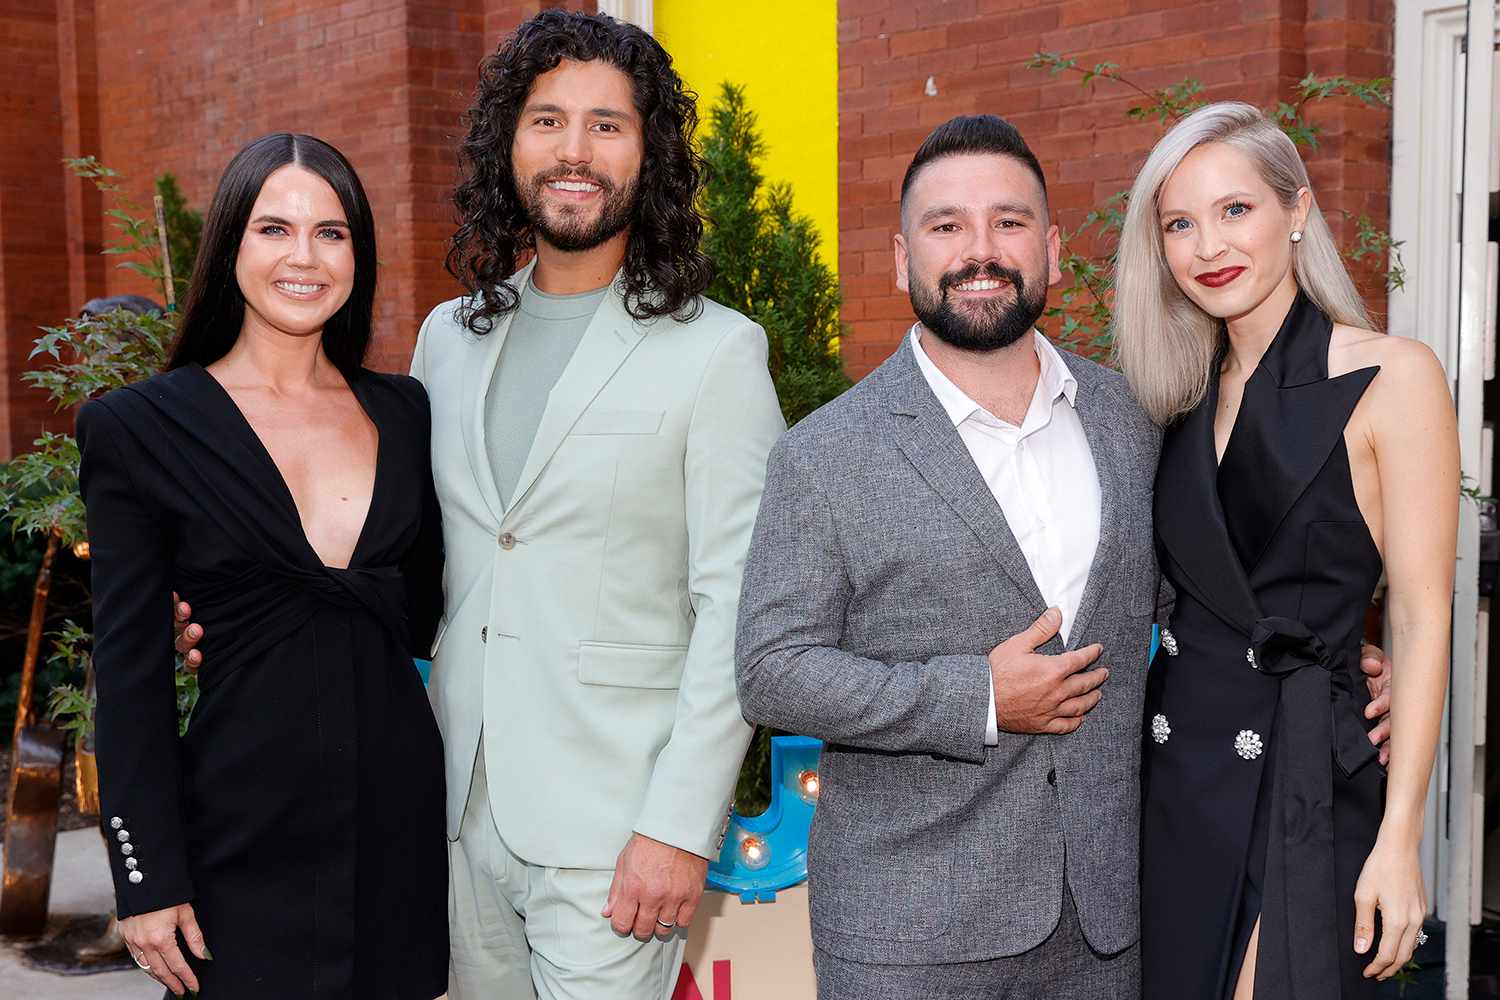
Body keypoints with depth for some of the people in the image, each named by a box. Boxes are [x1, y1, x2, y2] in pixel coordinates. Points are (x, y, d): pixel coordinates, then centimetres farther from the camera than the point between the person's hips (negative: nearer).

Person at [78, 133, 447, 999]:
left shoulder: (403, 411, 6)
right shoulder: (141, 427, -5)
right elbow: (131, 669, -6)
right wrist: (147, 880, -7)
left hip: (399, 818, 4)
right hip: (244, 832, -3)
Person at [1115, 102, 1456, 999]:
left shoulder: (1393, 377, -8)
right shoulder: (1189, 394, 9)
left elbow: (1422, 621, -9)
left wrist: (1399, 839, -13)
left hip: (1304, 782, -5)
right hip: (1174, 766, 5)